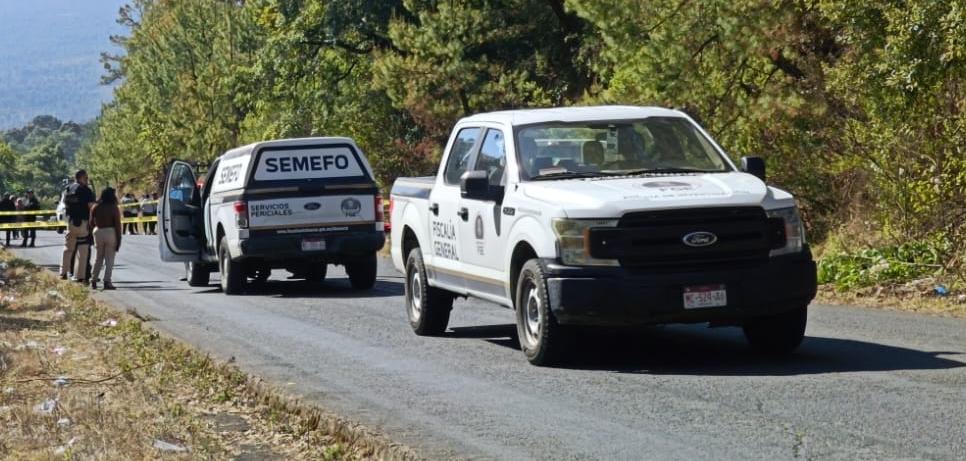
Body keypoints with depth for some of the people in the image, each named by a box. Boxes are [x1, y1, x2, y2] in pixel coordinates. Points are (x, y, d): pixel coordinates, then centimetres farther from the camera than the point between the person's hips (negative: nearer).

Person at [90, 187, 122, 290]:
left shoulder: (95, 208, 2)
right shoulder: (114, 208, -9)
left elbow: (92, 223, 6)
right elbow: (117, 225, -10)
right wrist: (118, 239, -5)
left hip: (98, 232, 4)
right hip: (110, 232, -4)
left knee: (98, 258, 16)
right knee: (109, 259, 1)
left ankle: (94, 280, 14)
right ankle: (107, 281, -5)